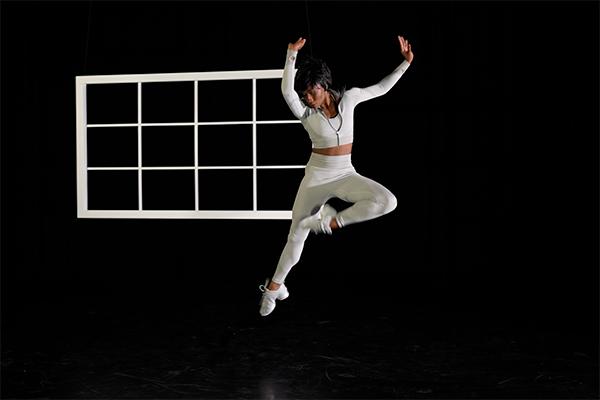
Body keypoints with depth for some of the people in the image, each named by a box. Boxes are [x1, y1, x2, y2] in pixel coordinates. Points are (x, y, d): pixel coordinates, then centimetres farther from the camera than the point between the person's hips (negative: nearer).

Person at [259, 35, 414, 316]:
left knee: (387, 201, -26)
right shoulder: (304, 111, -9)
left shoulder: (348, 98, -2)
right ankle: (275, 286, 28)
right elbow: (286, 90, -29)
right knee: (296, 234, 8)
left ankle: (332, 221, -10)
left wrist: (406, 62, 8)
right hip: (316, 176, -1)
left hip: (346, 174, 2)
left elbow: (381, 88, 10)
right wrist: (292, 54, -38)